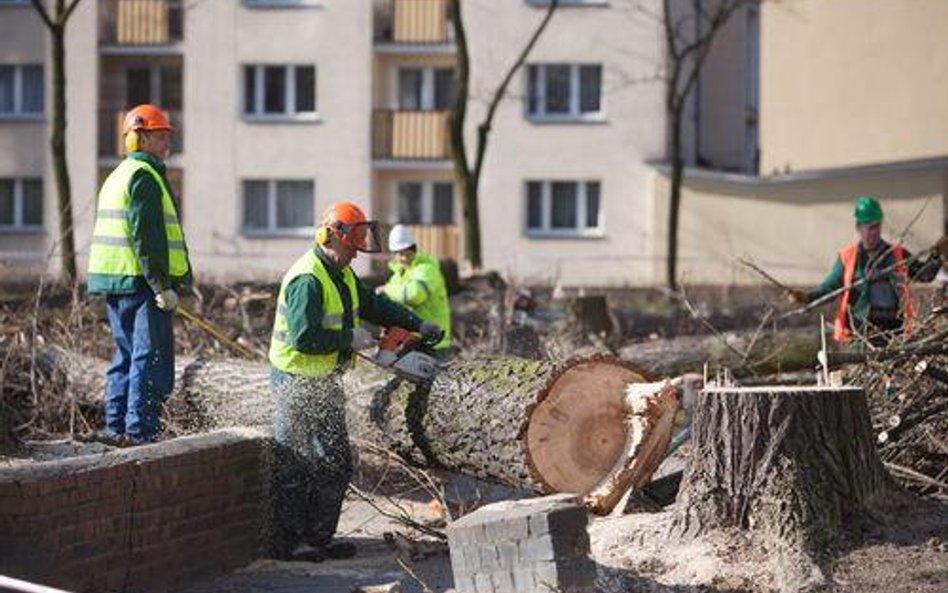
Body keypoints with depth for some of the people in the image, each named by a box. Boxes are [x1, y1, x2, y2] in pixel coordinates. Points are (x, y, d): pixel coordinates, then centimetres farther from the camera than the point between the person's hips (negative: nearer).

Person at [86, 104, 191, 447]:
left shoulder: (120, 175, 21)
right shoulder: (144, 176, -12)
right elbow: (147, 237, -19)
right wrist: (163, 286, -20)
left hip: (113, 281, 10)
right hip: (140, 282, -10)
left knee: (127, 355, 15)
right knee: (151, 358, -8)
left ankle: (117, 427, 17)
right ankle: (140, 431, -10)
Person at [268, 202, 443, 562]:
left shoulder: (342, 275, 11)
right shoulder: (307, 280, -21)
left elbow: (374, 305, 21)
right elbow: (304, 337, -30)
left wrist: (418, 325, 12)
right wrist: (349, 339, -20)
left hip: (325, 382, 10)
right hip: (297, 384, -10)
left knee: (336, 464, 10)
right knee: (293, 467, -5)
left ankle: (319, 537, 16)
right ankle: (287, 542, 0)